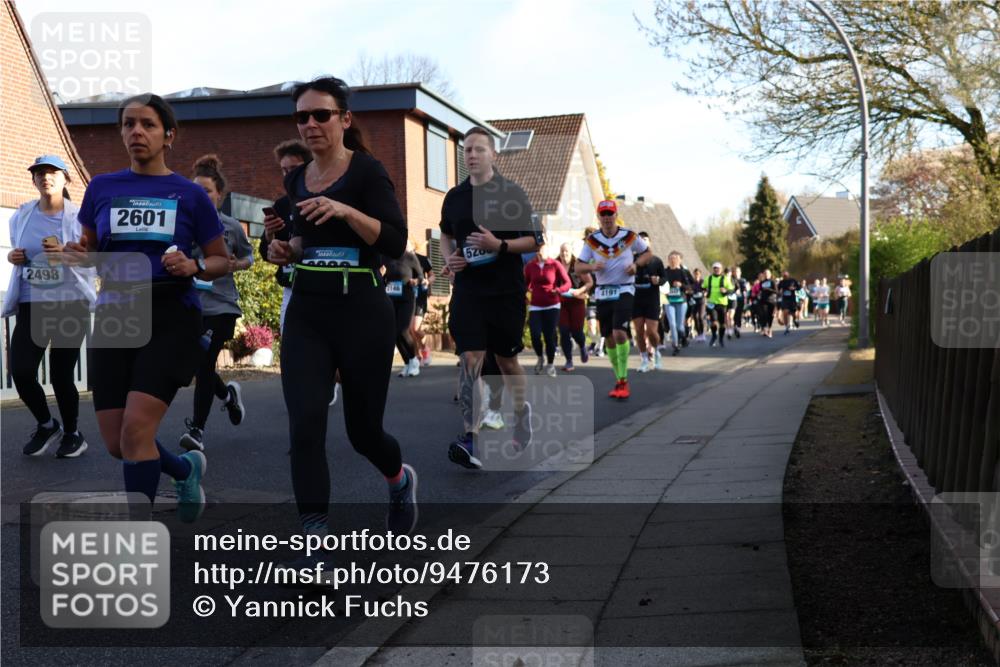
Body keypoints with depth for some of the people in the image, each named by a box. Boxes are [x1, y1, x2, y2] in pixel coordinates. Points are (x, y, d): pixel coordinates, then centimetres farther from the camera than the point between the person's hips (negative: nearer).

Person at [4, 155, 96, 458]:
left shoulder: (79, 217, -4)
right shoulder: (21, 216, 8)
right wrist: (13, 257, 1)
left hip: (70, 305, -3)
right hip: (30, 306, 3)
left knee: (61, 376, -1)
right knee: (21, 372, -9)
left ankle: (72, 434, 25)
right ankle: (46, 425, 19)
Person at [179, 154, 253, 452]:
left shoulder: (231, 227, 0)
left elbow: (248, 257, 14)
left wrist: (236, 265, -7)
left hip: (221, 304, -2)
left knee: (205, 363, -8)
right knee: (198, 365, 10)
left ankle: (197, 428, 2)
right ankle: (228, 393, 42)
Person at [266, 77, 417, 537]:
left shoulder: (366, 171, -7)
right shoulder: (296, 179, 11)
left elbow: (396, 243, -16)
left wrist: (346, 211, -27)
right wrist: (288, 249, 5)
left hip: (362, 313, -4)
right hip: (305, 314, 5)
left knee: (363, 430, 9)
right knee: (305, 426, -11)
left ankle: (400, 479, 43)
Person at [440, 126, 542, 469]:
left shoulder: (511, 193, -3)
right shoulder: (454, 196, 8)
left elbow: (535, 241, -4)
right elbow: (446, 234, 25)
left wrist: (500, 245, -20)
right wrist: (449, 257, 4)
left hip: (506, 290, -2)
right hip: (467, 290, 2)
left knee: (507, 360, 11)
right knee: (470, 357, -12)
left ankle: (522, 413, 38)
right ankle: (470, 438, -17)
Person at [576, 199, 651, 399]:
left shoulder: (629, 236, -3)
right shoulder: (592, 240, 1)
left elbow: (648, 253, 11)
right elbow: (578, 267, 2)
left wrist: (636, 264, -9)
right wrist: (592, 266, -19)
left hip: (624, 291, -3)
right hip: (603, 293, 3)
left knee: (619, 332, -20)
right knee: (609, 338, 7)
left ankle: (623, 380, -10)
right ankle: (620, 381, 21)